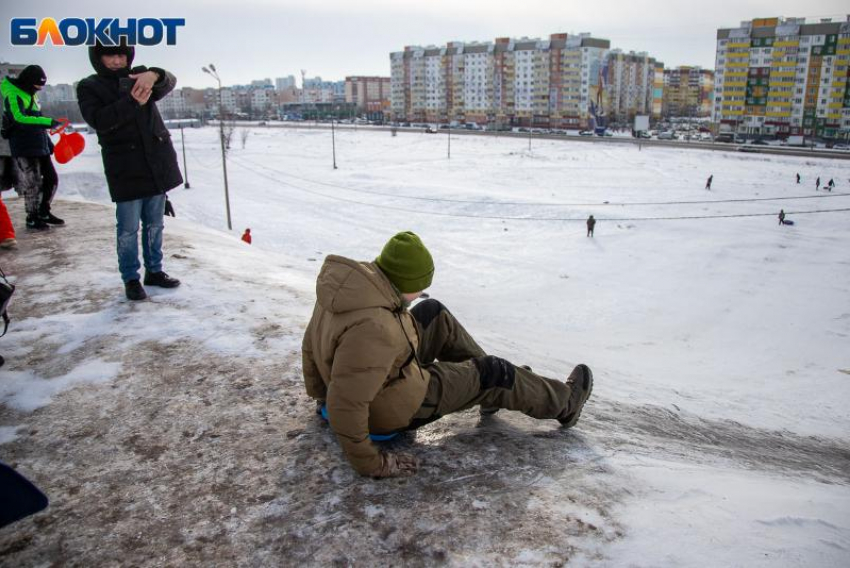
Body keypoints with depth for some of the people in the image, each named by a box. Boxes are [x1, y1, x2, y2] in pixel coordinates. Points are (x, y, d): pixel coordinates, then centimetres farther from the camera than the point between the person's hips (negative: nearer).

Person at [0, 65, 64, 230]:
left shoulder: (31, 95, 17)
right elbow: (20, 118, -28)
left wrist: (48, 141, 24)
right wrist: (49, 122, -34)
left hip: (40, 147, 9)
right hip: (24, 149, -9)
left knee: (51, 179, 11)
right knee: (32, 184, -6)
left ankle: (44, 213, 25)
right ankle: (32, 218, 7)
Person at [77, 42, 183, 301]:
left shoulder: (139, 77, 9)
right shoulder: (89, 87, 1)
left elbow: (169, 82, -10)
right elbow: (99, 120, -15)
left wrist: (154, 75, -33)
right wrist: (132, 102, -26)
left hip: (157, 163, 3)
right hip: (125, 169, -3)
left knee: (154, 223, 13)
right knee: (128, 228, -1)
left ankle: (154, 271, 26)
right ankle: (131, 278, 11)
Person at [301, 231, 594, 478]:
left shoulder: (350, 280, -12)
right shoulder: (374, 329, -39)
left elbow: (311, 345, 3)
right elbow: (346, 405, -37)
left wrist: (319, 393, 17)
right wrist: (372, 464, -24)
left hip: (383, 373, 8)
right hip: (397, 408, -8)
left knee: (433, 313, 18)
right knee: (492, 374, 3)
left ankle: (490, 393, 30)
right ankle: (563, 403, 27)